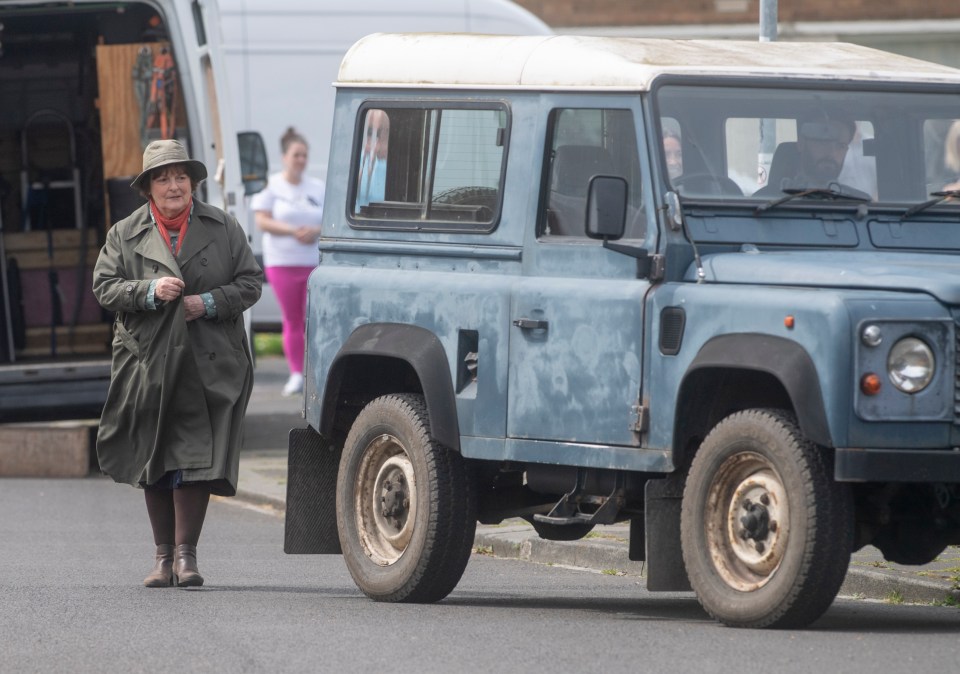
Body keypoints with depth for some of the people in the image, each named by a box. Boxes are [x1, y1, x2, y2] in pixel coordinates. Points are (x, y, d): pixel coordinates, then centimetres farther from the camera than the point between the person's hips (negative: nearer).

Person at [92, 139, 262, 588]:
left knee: (195, 458, -9)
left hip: (208, 363, -1)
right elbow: (104, 287, 2)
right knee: (153, 462, 4)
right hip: (148, 363, 1)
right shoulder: (125, 234, 8)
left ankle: (186, 554, -5)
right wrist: (149, 291, -15)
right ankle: (163, 556, 12)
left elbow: (250, 282, 7)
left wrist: (210, 303, -10)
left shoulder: (222, 228, 8)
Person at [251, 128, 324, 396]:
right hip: (282, 261, -1)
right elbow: (262, 221, -5)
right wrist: (293, 230, -19)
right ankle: (296, 373, 11)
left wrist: (316, 231, -12)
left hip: (316, 261, 1)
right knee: (292, 320, 4)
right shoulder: (272, 186, 2)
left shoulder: (318, 188, 9)